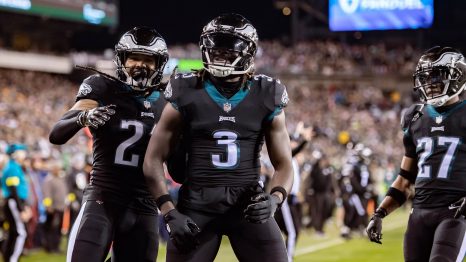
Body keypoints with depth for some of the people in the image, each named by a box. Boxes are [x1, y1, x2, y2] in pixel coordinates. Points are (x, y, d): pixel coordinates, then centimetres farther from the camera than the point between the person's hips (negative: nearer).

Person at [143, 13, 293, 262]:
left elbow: (283, 164, 7)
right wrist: (170, 213, -7)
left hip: (249, 205, 1)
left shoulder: (265, 98, 3)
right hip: (197, 205, -1)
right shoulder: (186, 95, 0)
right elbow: (153, 160, 2)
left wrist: (275, 199, -14)